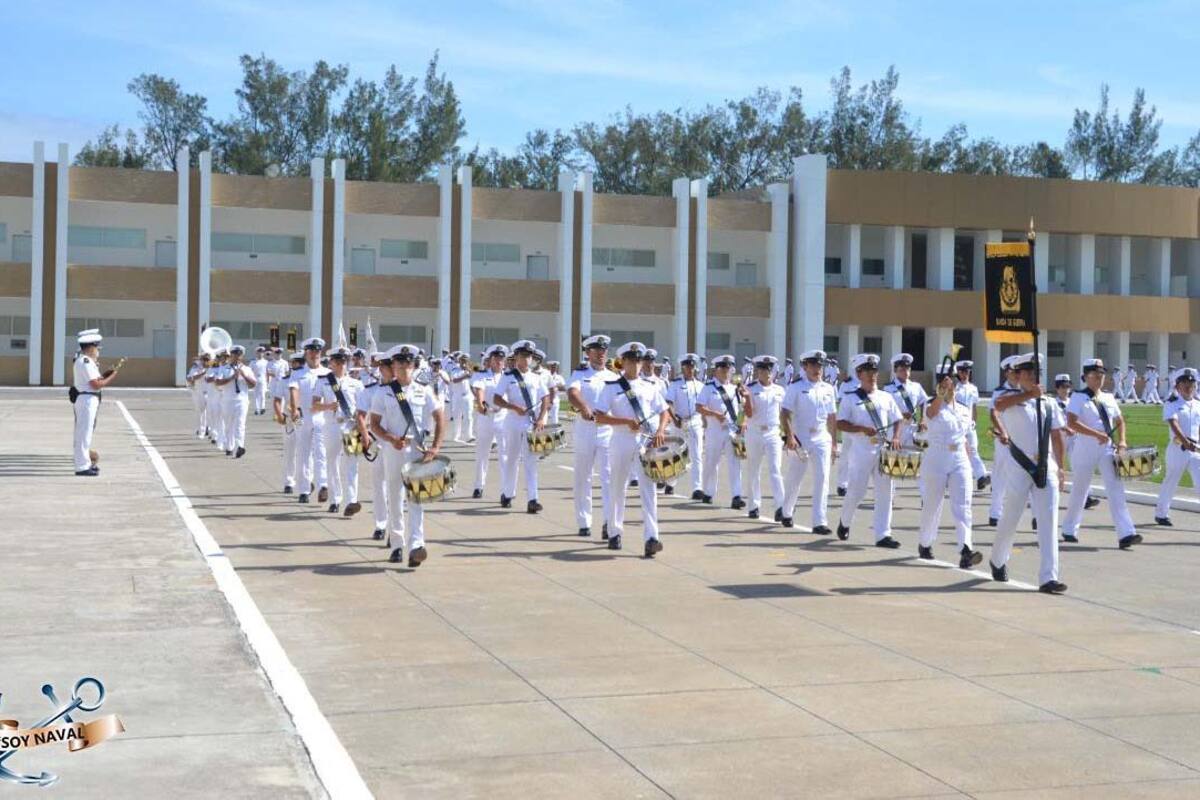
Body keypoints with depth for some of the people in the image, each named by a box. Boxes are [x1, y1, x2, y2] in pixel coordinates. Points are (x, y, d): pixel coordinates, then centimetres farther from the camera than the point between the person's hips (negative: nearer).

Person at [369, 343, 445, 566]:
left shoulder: (424, 390, 5)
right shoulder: (384, 393, 2)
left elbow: (439, 418, 6)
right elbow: (374, 425, 2)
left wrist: (435, 446, -5)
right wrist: (391, 439, -15)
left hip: (417, 449, 0)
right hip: (393, 450, 1)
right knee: (395, 499, 9)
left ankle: (415, 546, -21)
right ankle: (396, 545, 22)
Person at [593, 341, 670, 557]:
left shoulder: (650, 386, 11)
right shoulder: (611, 387, 2)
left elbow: (664, 412, 13)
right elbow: (599, 417, -6)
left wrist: (660, 430, -7)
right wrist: (626, 422, -18)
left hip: (646, 443, 1)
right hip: (621, 442, -1)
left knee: (648, 489, -9)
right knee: (617, 489, 10)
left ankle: (651, 539, -16)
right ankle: (615, 533, 27)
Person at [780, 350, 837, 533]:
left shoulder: (828, 389, 9)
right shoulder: (796, 387, -4)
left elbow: (832, 417, 14)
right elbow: (785, 413, -9)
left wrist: (834, 442, 12)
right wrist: (790, 436, -20)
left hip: (822, 440, 3)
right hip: (800, 440, -3)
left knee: (822, 480, -7)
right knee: (794, 480, 9)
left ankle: (820, 522, -7)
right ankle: (787, 513, 32)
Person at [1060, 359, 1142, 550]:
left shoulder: (1108, 398, 12)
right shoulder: (1078, 398, -6)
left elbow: (1120, 421, 22)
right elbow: (1071, 422, -20)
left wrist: (1121, 441, 5)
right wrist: (1096, 434, -27)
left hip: (1107, 450, 4)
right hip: (1085, 450, -4)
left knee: (1116, 490, -8)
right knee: (1079, 490, 8)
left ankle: (1125, 534, -15)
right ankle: (1069, 530, 26)